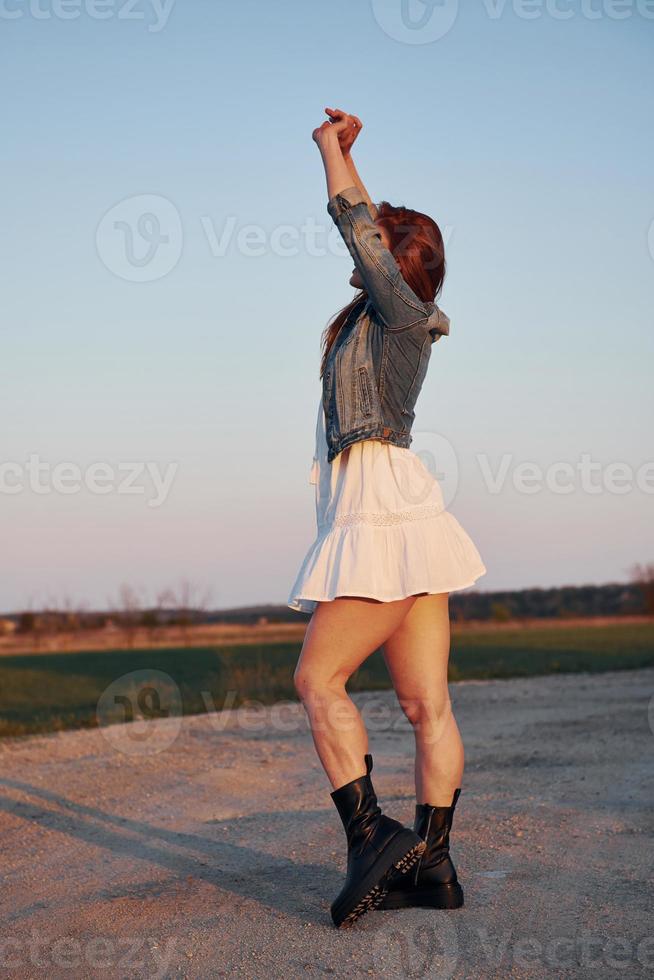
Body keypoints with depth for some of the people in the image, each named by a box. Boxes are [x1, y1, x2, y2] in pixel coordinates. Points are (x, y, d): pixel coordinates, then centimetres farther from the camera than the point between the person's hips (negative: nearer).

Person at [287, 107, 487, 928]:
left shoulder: (400, 308, -3)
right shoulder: (384, 318, 19)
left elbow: (356, 221, -2)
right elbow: (367, 224, 33)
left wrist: (330, 148, 13)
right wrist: (344, 149, 35)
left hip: (385, 516, -9)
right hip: (400, 521, 9)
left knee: (318, 679, -9)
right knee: (426, 702, 3)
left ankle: (369, 834, -13)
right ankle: (431, 864, 2)